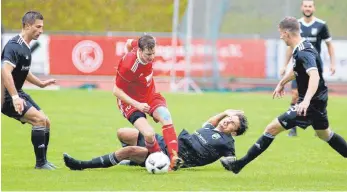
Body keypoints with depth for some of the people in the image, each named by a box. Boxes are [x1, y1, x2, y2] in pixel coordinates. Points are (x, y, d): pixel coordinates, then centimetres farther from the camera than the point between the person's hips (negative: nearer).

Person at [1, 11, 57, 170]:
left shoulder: (25, 47, 11)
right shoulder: (14, 46, -20)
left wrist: (40, 83, 33)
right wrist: (15, 97, -41)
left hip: (17, 93, 10)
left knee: (46, 122, 10)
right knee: (39, 119, -20)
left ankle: (42, 161, 20)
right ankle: (40, 163, -13)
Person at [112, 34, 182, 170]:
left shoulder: (147, 51, -13)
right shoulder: (128, 66, -32)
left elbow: (129, 43, 11)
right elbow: (116, 91, -21)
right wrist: (137, 105, -28)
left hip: (150, 95, 6)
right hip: (131, 101, -6)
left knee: (166, 117, -24)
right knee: (149, 134, -27)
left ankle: (174, 158, -29)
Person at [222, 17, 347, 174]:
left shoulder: (304, 53, -25)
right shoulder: (300, 48, 6)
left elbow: (314, 76, -40)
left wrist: (306, 101, -52)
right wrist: (282, 83, 37)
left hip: (311, 103, -10)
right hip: (319, 100, 10)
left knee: (272, 128, -9)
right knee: (325, 134, 29)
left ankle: (240, 164, -7)